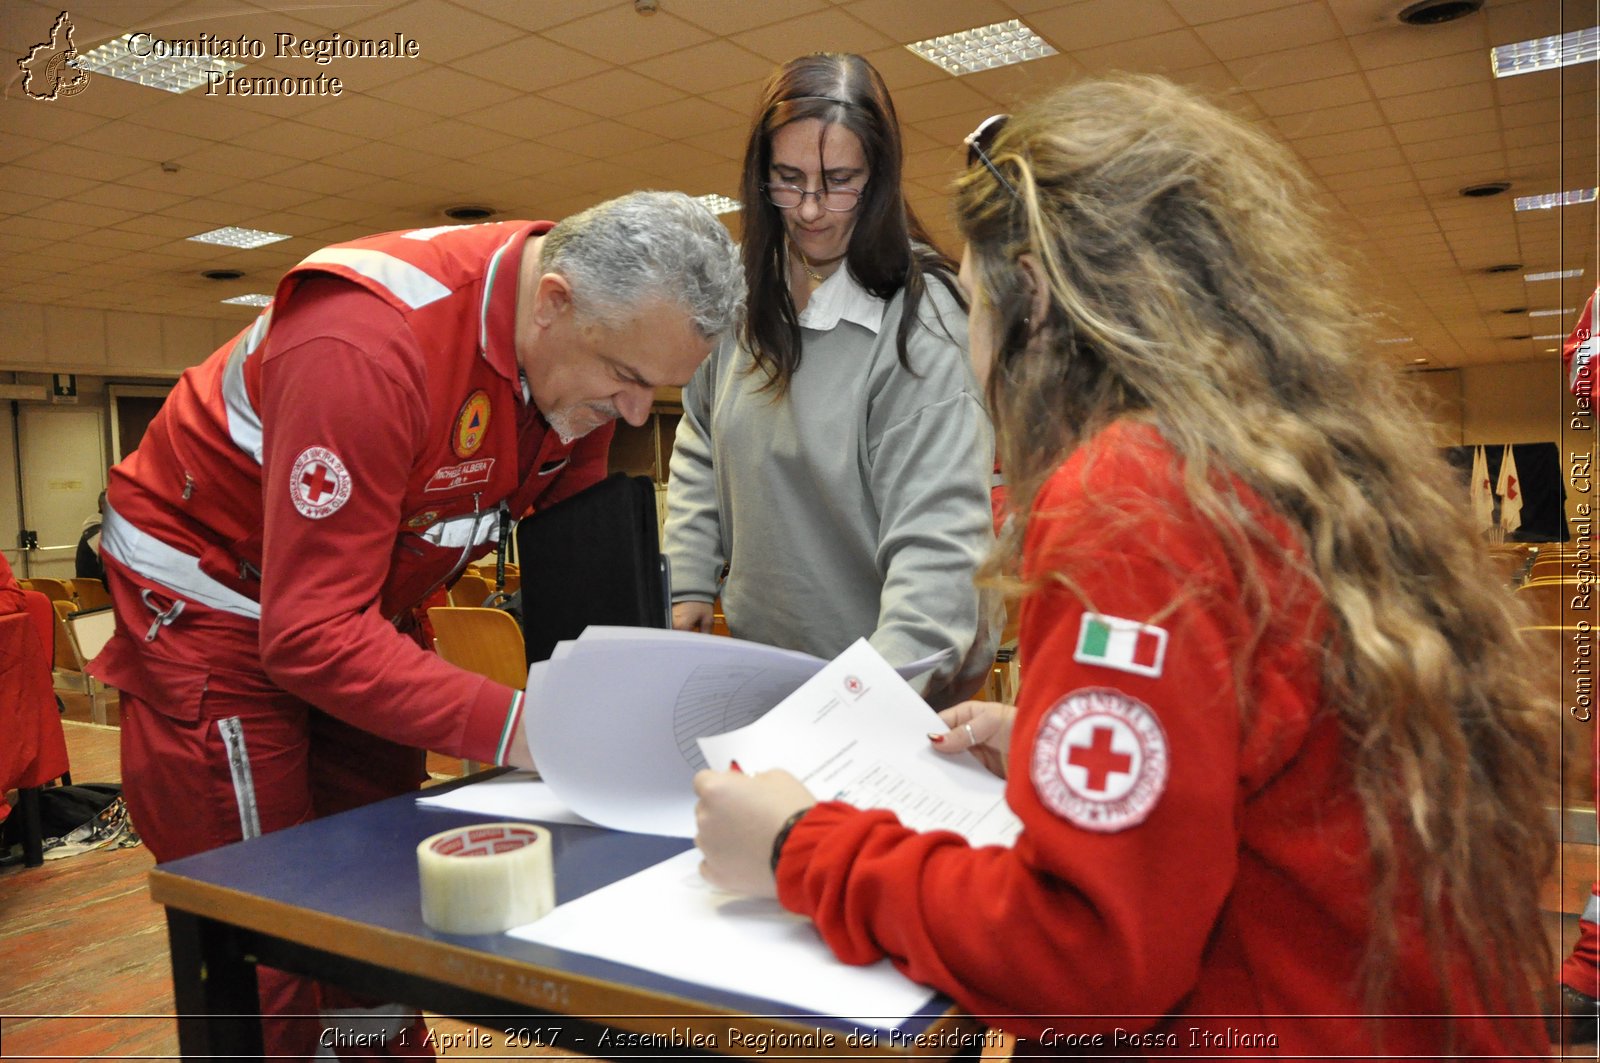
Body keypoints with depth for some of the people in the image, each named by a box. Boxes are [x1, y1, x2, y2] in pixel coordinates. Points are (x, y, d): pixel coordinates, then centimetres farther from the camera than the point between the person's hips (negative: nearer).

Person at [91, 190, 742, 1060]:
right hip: (214, 601, -6)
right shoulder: (368, 349, -36)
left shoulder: (594, 346, -12)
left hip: (364, 602, 7)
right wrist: (510, 726, -40)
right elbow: (311, 636, -34)